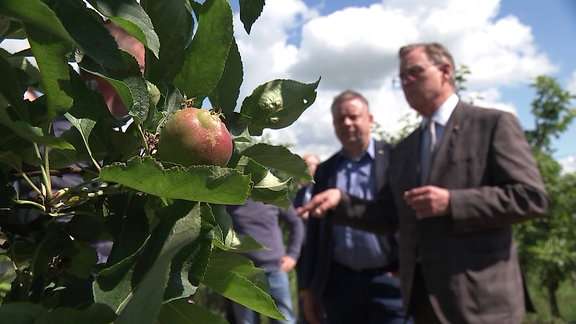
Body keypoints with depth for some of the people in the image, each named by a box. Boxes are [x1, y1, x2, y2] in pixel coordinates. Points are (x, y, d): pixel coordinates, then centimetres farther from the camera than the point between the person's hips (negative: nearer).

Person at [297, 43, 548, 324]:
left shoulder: (494, 124, -3)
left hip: (478, 295, -5)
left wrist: (452, 202, -20)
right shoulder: (402, 150, 14)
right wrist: (340, 200, -3)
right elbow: (388, 216, 12)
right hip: (422, 293, 6)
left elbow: (531, 196, -11)